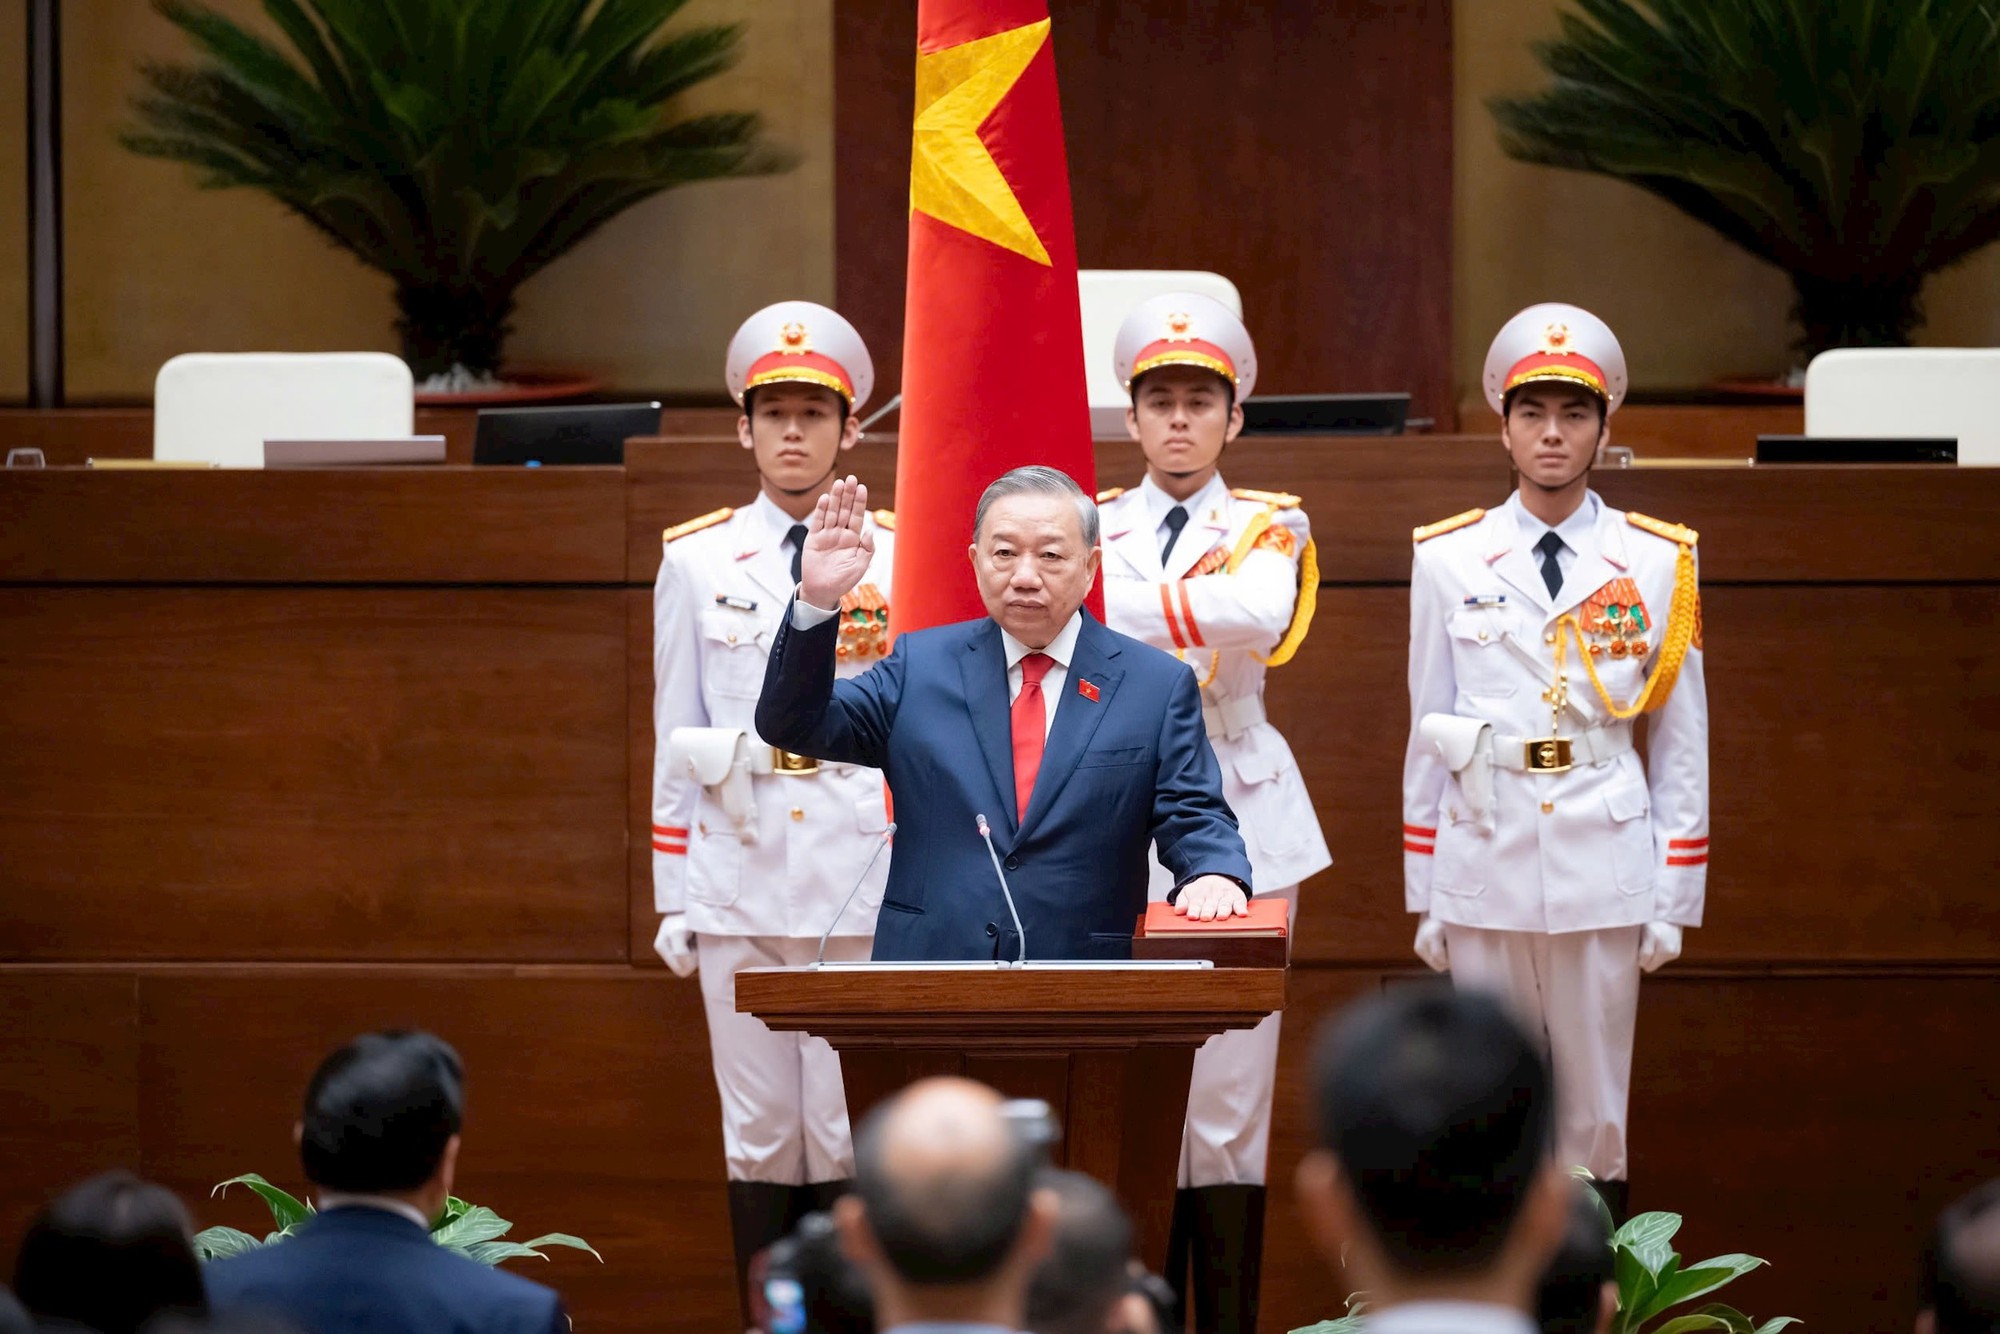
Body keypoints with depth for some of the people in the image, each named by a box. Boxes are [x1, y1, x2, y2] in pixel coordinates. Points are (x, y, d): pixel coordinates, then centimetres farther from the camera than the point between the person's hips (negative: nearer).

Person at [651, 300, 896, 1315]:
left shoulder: (899, 557, 5)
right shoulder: (696, 562, 9)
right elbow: (674, 736, 10)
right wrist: (672, 897, 5)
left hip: (866, 879, -1)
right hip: (740, 878, 1)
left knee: (852, 1136, -3)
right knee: (758, 1136, 3)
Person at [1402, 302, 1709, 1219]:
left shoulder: (1655, 564, 4)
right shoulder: (1449, 561, 5)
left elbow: (1682, 741, 6)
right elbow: (1427, 737, 9)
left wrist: (1675, 900, 3)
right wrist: (1424, 900, 7)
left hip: (1604, 866, -1)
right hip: (1484, 867, 1)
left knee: (1596, 1116, 1)